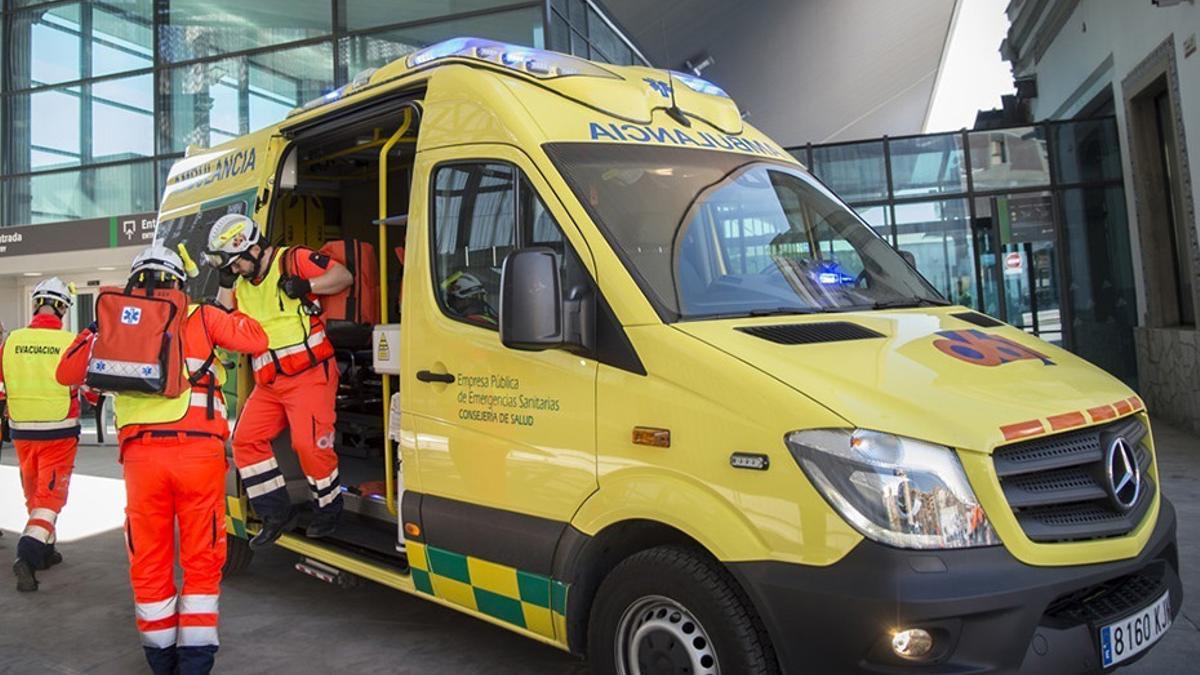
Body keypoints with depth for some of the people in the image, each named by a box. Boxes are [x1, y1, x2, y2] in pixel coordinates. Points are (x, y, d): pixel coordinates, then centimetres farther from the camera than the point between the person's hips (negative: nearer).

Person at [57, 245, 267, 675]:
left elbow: (67, 373, 17)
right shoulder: (203, 317, 6)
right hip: (199, 450, -1)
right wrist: (227, 311, 23)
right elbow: (257, 340, 8)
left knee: (149, 559, 14)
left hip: (142, 454, 2)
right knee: (201, 557, 9)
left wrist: (96, 329, 28)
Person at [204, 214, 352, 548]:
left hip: (309, 375, -8)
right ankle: (275, 513, 11)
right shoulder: (241, 284, 16)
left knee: (309, 444, -14)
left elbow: (344, 275, -6)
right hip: (268, 383, 8)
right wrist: (225, 283, 5)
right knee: (246, 439, 2)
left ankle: (328, 510, 8)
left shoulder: (294, 260, -5)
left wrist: (307, 286, -19)